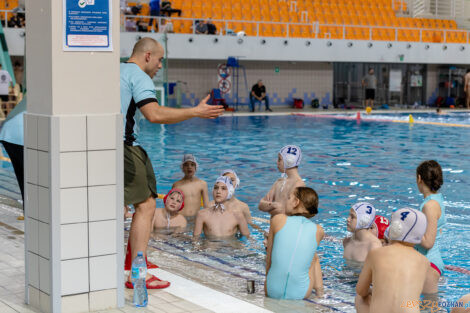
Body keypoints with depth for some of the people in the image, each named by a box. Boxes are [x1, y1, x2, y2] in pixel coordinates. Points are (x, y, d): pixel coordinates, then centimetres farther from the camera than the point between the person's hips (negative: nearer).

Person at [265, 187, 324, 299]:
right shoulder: (319, 231, -3)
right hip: (301, 294, 0)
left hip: (272, 291, 0)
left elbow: (269, 258, 5)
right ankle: (319, 291, 36)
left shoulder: (278, 219, -5)